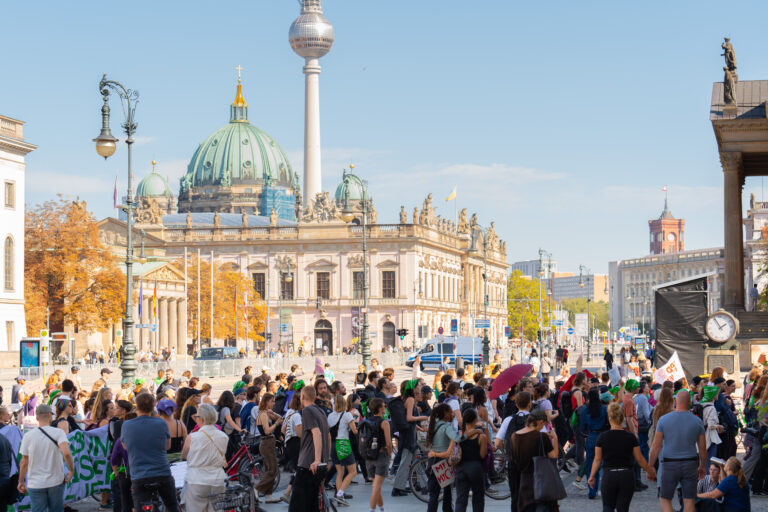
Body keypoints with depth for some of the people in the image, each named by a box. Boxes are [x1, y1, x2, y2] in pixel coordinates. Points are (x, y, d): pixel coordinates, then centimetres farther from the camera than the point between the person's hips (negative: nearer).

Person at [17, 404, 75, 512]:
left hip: (35, 484, 0)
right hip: (56, 482, 0)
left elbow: (24, 463, 1)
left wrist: (21, 481, 13)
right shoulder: (58, 432, -9)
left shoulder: (28, 436, -3)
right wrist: (71, 471, -9)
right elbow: (66, 453, -23)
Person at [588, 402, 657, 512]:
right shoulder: (630, 437, -4)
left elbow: (597, 460, 0)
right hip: (627, 476, 0)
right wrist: (650, 472, 16)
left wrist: (592, 476, 12)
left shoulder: (603, 437, -4)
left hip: (608, 475, 0)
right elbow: (640, 459, 1)